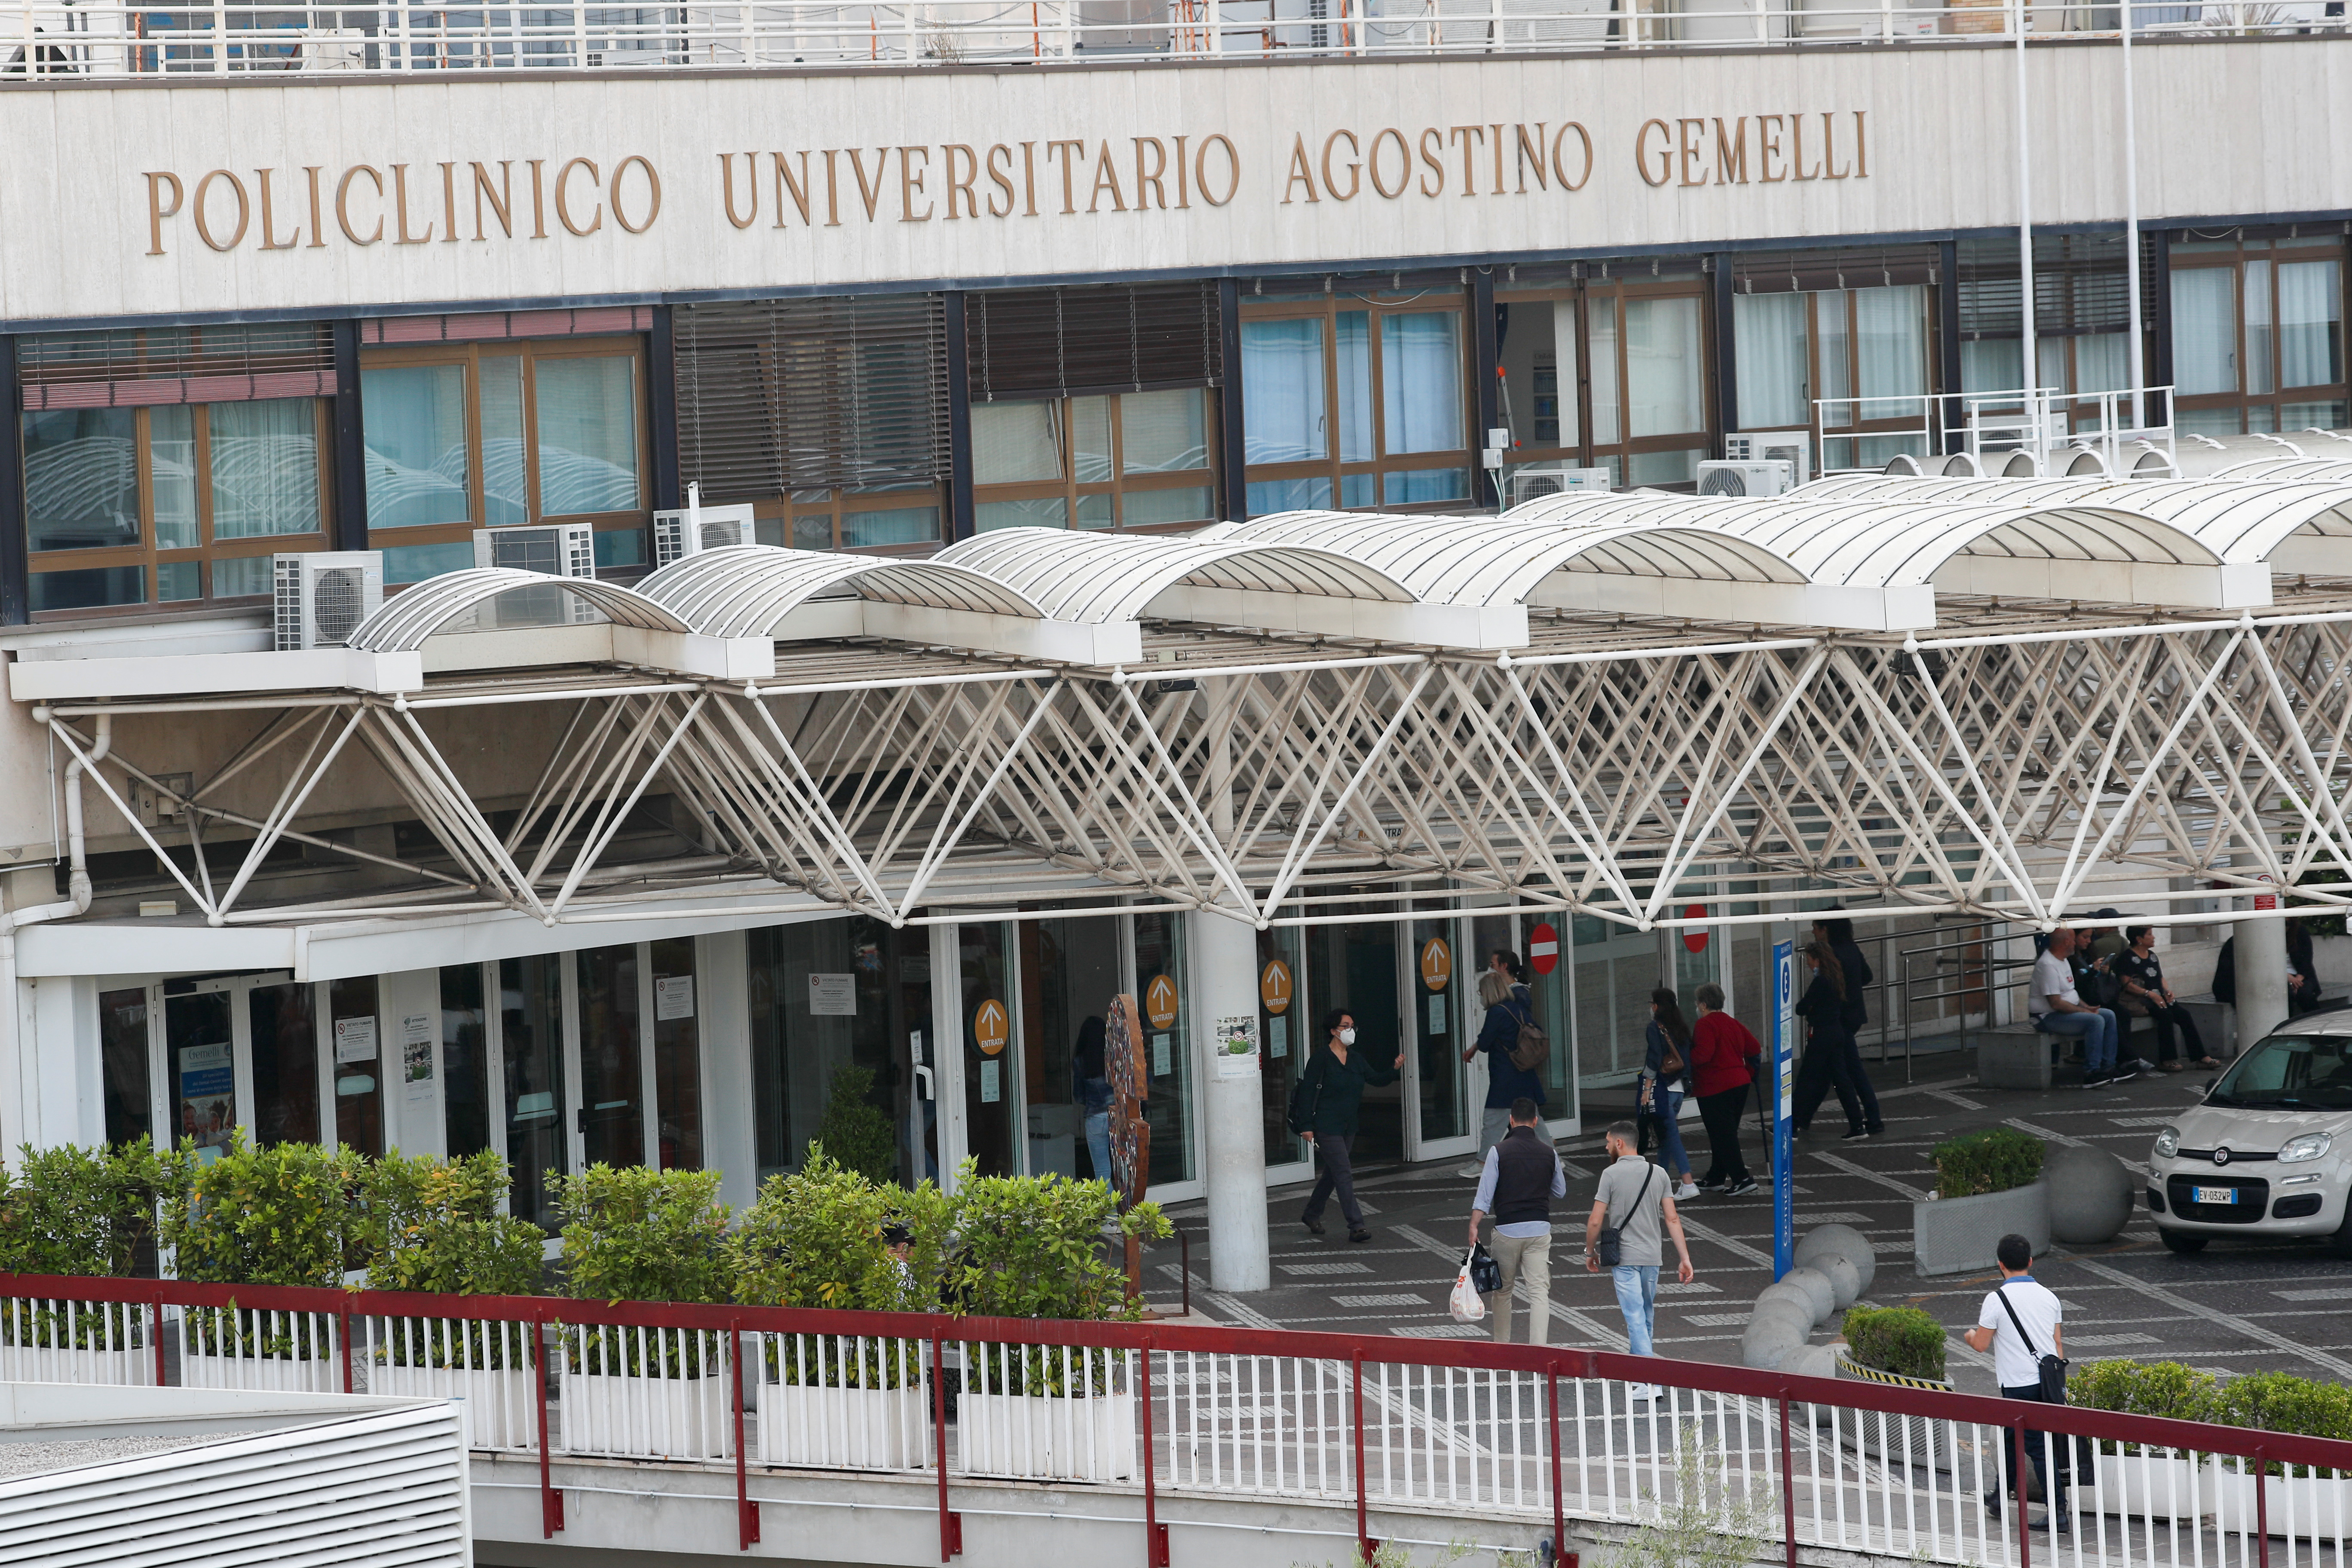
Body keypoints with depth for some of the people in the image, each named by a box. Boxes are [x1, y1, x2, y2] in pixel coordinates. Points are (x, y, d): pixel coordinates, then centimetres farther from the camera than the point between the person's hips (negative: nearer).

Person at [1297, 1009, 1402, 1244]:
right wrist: (1307, 1126, -17)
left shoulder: (1356, 1059, 9)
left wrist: (1395, 1069, -10)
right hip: (1327, 1126, -8)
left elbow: (1376, 1080, 9)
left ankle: (1312, 1215, 35)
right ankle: (1356, 1226, -14)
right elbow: (1308, 1091, -13)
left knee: (1332, 1173, 17)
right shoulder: (1322, 1058, -12)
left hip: (1348, 1126, 8)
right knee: (1343, 1174, -11)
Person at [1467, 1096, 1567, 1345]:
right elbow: (1560, 1192, 16)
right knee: (1539, 1292, -3)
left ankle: (1501, 1346, 24)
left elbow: (1485, 1193, -10)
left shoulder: (1499, 1151, -5)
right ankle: (1538, 1350, -14)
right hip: (1539, 1229, 1)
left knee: (1502, 1290, 15)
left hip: (1507, 1229, -1)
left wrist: (1474, 1227, -9)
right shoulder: (1549, 1153, 2)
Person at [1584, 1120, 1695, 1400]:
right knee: (1646, 1319, 16)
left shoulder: (1611, 1174, -9)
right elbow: (1672, 1219, 1)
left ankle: (1650, 1383, -14)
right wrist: (1685, 1259, 2)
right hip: (1652, 1257, 5)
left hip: (1624, 1258, -5)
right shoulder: (1658, 1174, 4)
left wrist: (1590, 1253, 7)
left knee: (1635, 1319, -6)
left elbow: (1595, 1221, -9)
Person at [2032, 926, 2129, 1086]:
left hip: (2066, 1012, 11)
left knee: (2109, 1016, 4)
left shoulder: (2063, 961, 14)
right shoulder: (2048, 965, -20)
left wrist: (2087, 1007, 4)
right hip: (2049, 1017, -11)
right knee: (2096, 1021, -27)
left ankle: (2108, 1067, 3)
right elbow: (2056, 1003, -24)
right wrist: (2084, 1011, -16)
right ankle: (2091, 1074, -27)